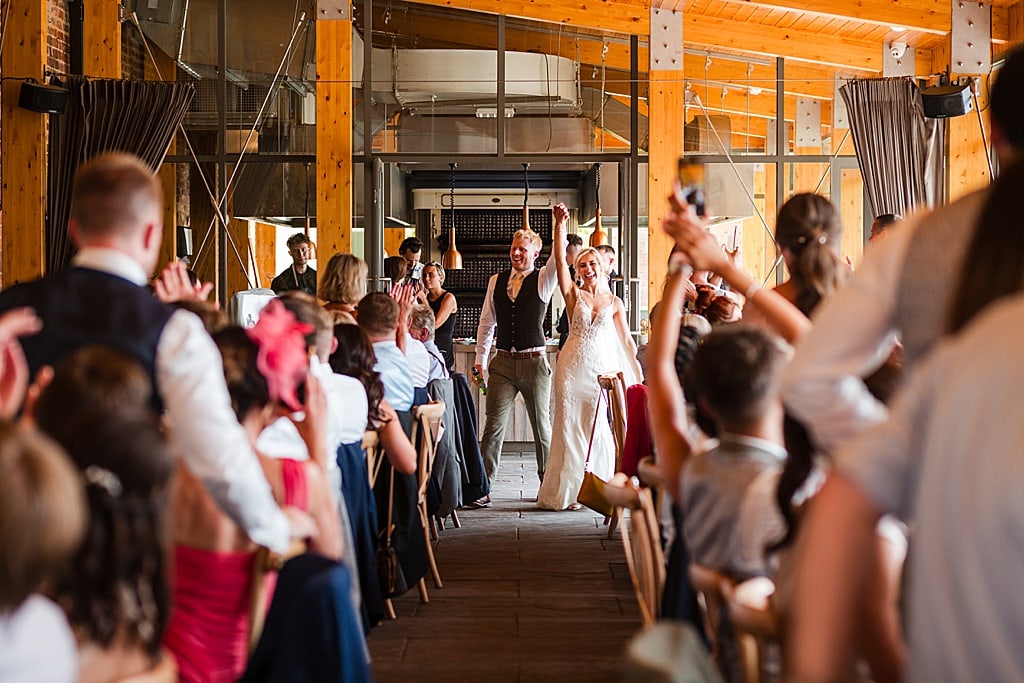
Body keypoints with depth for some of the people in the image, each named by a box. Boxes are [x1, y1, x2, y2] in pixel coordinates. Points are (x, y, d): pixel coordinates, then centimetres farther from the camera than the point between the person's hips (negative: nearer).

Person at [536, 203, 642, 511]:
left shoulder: (614, 302, 8)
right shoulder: (573, 294, 4)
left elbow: (625, 340, 10)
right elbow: (559, 259, -8)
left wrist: (637, 375, 7)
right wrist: (560, 225, -18)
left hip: (603, 369, 1)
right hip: (573, 368, -1)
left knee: (601, 430, 0)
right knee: (570, 428, 1)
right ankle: (567, 491, 8)